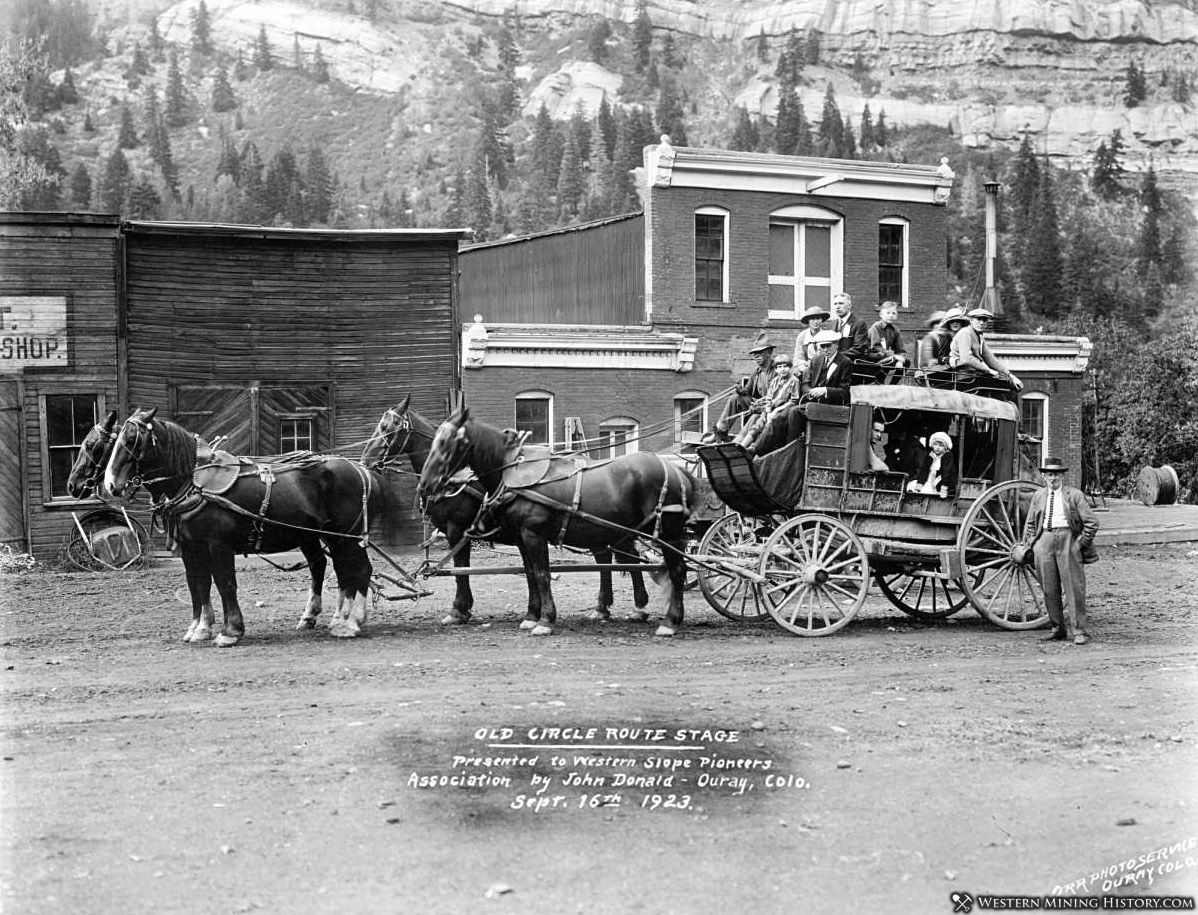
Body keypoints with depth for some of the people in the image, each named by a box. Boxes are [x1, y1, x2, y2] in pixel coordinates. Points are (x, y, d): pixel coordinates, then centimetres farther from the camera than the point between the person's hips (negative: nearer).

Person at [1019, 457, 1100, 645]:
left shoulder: (1074, 495, 4)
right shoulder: (1038, 495, 15)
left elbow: (1091, 522, 1)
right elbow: (1030, 523, 20)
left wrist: (1082, 543, -4)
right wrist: (1028, 544, 9)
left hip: (1067, 538, -4)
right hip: (1044, 540, 4)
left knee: (1073, 587, -5)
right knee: (1049, 589, 5)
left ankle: (1078, 631, -1)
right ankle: (1058, 629, 15)